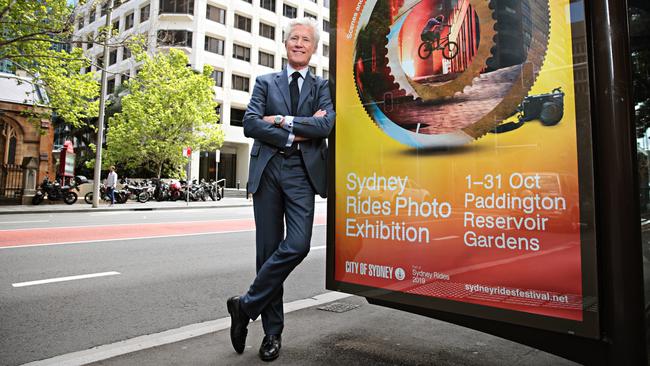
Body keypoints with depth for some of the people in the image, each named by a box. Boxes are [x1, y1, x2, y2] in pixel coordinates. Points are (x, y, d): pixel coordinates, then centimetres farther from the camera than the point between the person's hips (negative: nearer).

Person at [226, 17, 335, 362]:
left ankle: (246, 305, 5)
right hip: (267, 169, 1)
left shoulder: (321, 86, 14)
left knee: (297, 245, -16)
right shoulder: (265, 82, 15)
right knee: (268, 249, 3)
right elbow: (250, 124, -1)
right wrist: (295, 135, -8)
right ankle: (272, 330, 17)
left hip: (302, 172, 0)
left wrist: (282, 120, -7)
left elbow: (325, 125, -5)